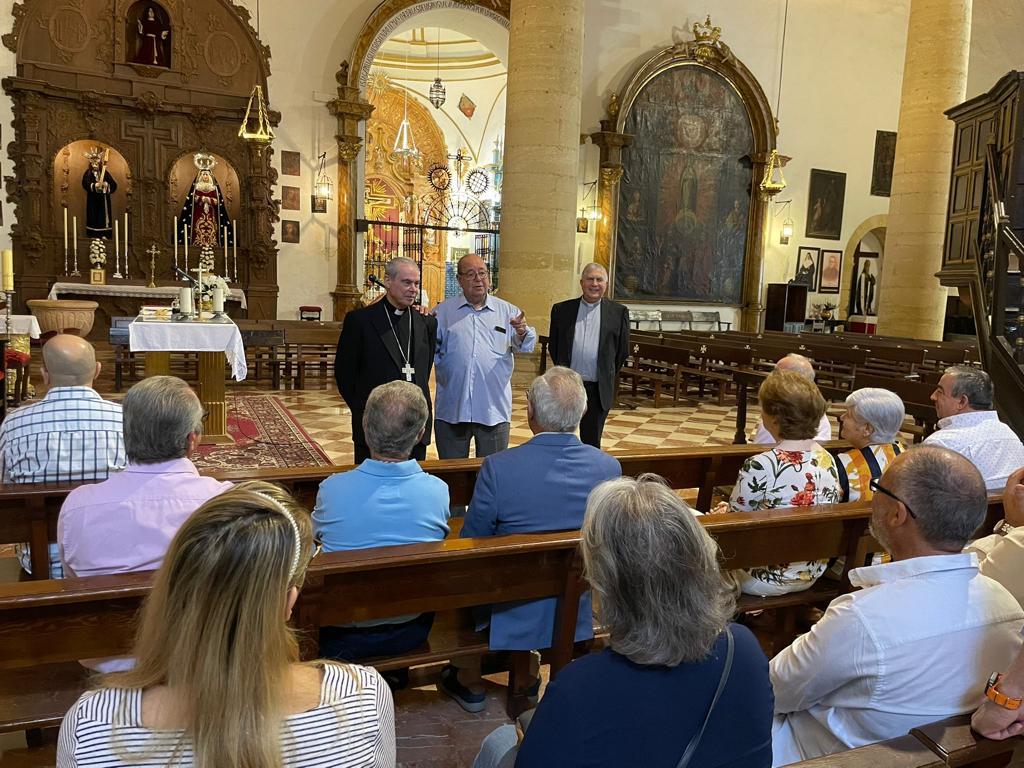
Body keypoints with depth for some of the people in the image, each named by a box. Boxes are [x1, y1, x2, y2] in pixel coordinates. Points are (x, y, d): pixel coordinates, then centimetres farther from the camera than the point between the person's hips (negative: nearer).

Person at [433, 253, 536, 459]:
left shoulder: (507, 311, 7)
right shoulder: (443, 311, 6)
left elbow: (526, 346, -2)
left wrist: (522, 333, -24)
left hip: (494, 410, 0)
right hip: (451, 410, 0)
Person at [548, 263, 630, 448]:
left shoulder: (618, 312, 2)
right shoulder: (562, 309, 5)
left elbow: (623, 350, 8)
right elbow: (553, 345, 13)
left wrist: (609, 375, 8)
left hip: (599, 389, -1)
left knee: (591, 442, 8)